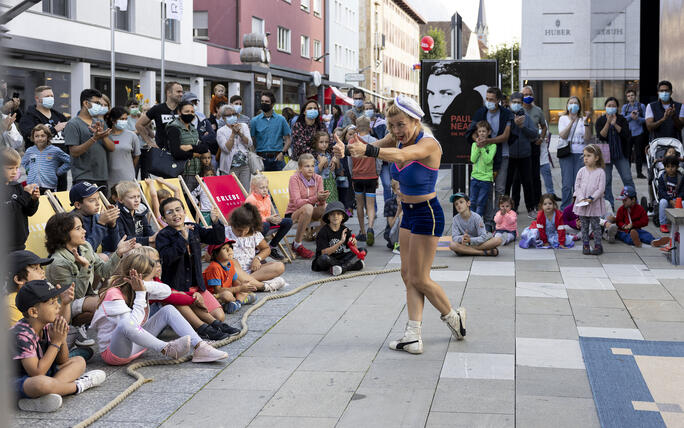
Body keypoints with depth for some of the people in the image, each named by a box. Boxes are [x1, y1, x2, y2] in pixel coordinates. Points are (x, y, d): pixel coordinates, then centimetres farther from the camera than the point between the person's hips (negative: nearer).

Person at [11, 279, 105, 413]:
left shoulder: (47, 326, 1)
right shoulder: (22, 334, -24)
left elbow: (63, 362, 8)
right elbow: (37, 373, -28)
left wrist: (62, 339, -12)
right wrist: (55, 342, -21)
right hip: (20, 381, -10)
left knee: (79, 361, 9)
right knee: (41, 383, -42)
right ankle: (78, 385, -9)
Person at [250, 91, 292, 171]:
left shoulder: (281, 119, 6)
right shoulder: (255, 121, 5)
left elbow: (287, 139, 8)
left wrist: (282, 153, -6)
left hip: (277, 158, 0)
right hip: (261, 158, 0)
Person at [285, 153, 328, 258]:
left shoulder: (318, 178, 0)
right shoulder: (294, 178, -14)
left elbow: (320, 202, -6)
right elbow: (297, 202, -24)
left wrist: (322, 199, -31)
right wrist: (316, 198, -38)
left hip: (310, 214, 4)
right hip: (293, 214, -4)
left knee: (326, 207, -24)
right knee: (308, 207, -37)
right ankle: (297, 245, -24)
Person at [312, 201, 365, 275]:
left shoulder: (345, 230, 3)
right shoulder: (323, 232, -11)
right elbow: (324, 252, -21)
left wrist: (353, 243, -21)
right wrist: (340, 242, -28)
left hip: (341, 258, 5)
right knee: (324, 258, -38)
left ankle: (342, 268, -26)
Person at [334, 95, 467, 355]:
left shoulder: (428, 144, -23)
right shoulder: (397, 139, 0)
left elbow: (402, 155, -43)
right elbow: (371, 148, -16)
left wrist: (368, 150, -59)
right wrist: (346, 149, -39)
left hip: (427, 215, -8)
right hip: (408, 214, 8)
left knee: (419, 279, 1)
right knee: (408, 275, 6)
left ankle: (453, 316, 25)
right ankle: (413, 337, 10)